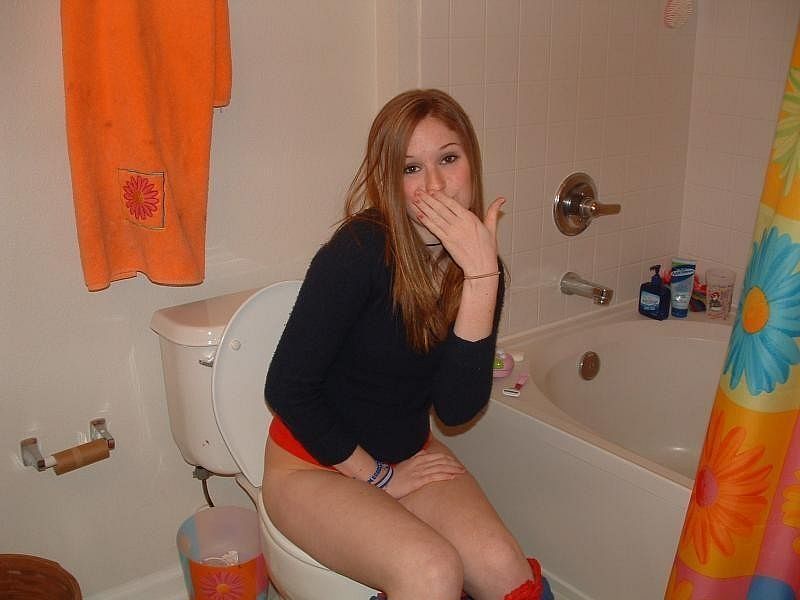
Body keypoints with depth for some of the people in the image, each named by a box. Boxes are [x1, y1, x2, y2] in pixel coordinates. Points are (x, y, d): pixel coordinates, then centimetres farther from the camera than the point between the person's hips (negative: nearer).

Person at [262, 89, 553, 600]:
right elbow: (287, 388, -17)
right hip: (315, 463, -4)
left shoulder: (481, 268, -6)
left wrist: (481, 276, -25)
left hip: (409, 455, 5)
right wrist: (376, 476, -10)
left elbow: (457, 409, -17)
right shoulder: (362, 250, -21)